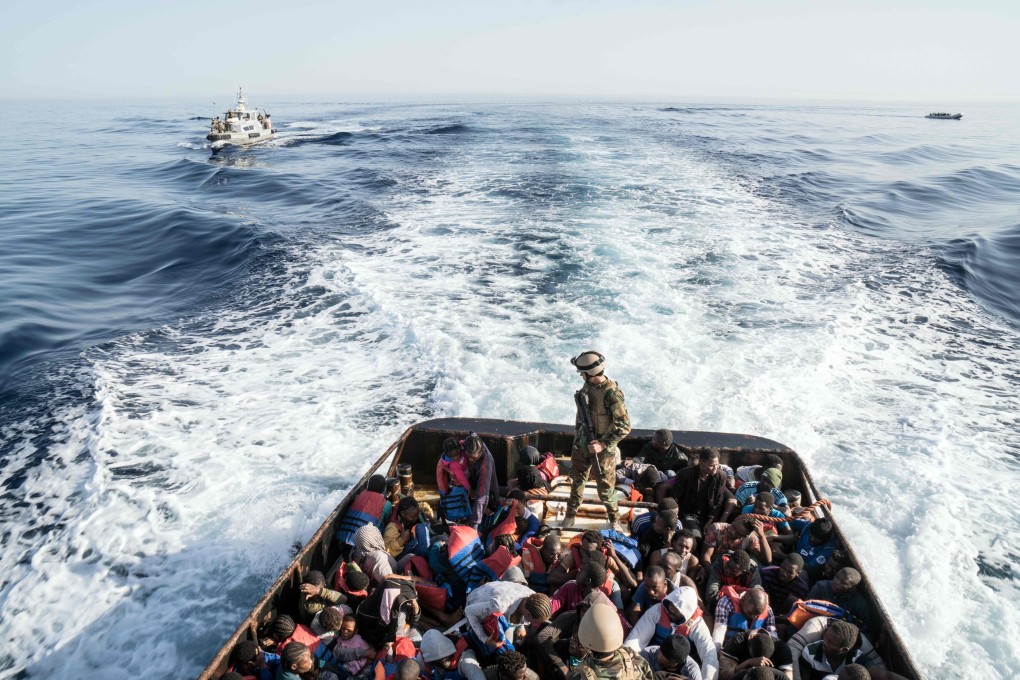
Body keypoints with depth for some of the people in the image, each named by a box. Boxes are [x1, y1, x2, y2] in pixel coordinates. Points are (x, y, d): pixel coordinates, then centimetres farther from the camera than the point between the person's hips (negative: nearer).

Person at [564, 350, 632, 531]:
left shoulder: (612, 393, -25)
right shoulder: (588, 386, -1)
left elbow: (625, 426, -22)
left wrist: (604, 445, -23)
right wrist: (577, 436, 16)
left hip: (602, 449, -6)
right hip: (581, 445, 6)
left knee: (606, 488, 8)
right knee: (577, 482, 18)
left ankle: (614, 520, 30)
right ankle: (570, 515, 34)